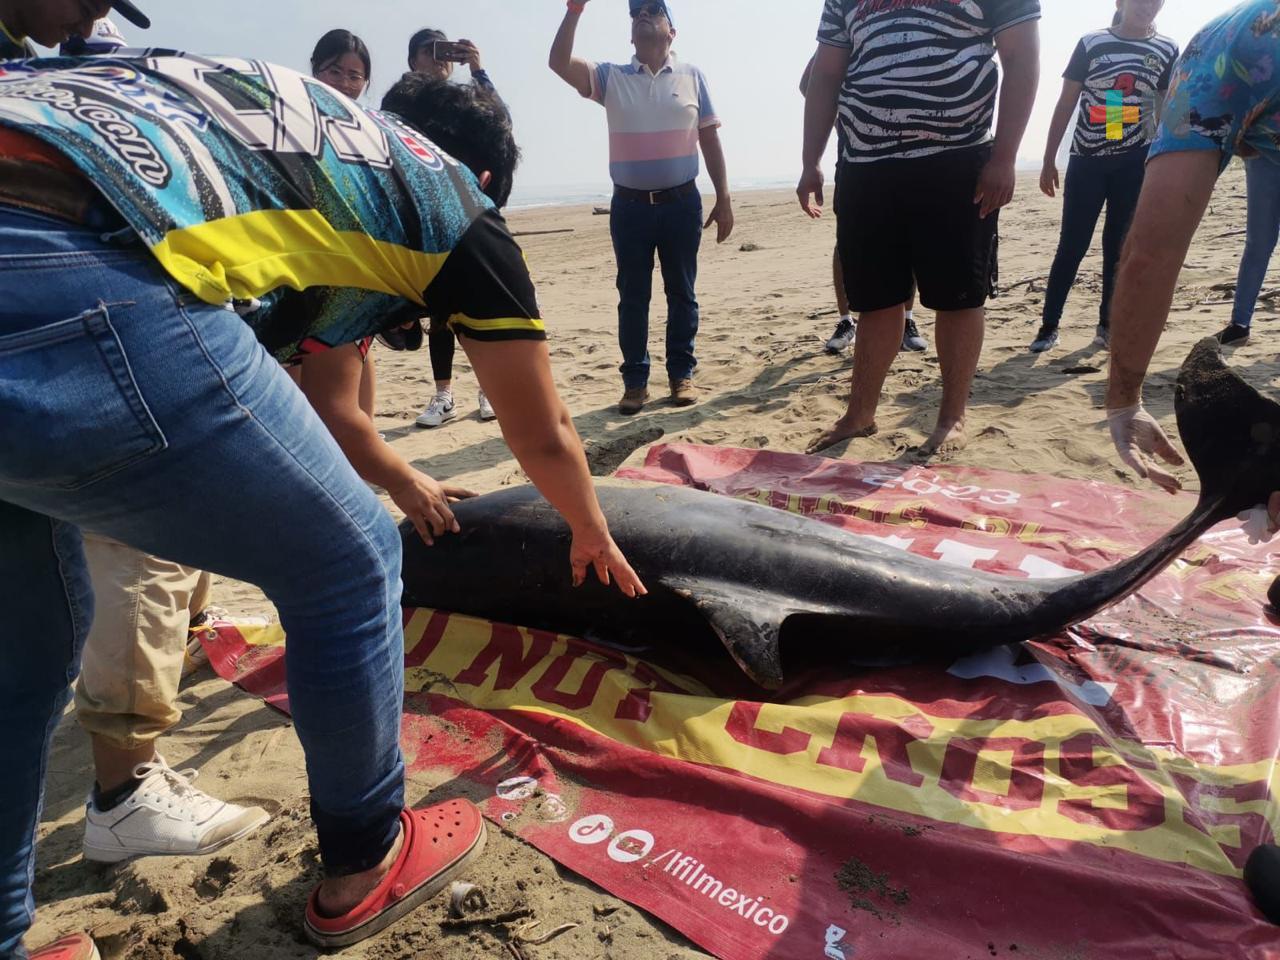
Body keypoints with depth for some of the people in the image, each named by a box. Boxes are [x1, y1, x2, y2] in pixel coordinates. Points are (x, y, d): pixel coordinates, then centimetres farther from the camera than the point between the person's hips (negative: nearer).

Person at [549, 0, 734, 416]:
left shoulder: (691, 76, 8)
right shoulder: (610, 76, 7)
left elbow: (710, 140, 7)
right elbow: (559, 63, -7)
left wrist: (723, 199, 1)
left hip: (682, 203, 0)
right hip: (630, 206, 0)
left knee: (681, 292, 6)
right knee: (632, 296, 3)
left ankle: (682, 374, 17)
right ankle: (635, 380, 12)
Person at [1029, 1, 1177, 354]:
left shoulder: (1167, 51, 6)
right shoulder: (1091, 43, 1)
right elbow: (1065, 105, 2)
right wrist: (1049, 161, -2)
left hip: (1135, 163, 2)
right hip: (1086, 160, -2)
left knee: (1118, 246, 6)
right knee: (1071, 246, -5)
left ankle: (1107, 324, 15)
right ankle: (1049, 326, 1)